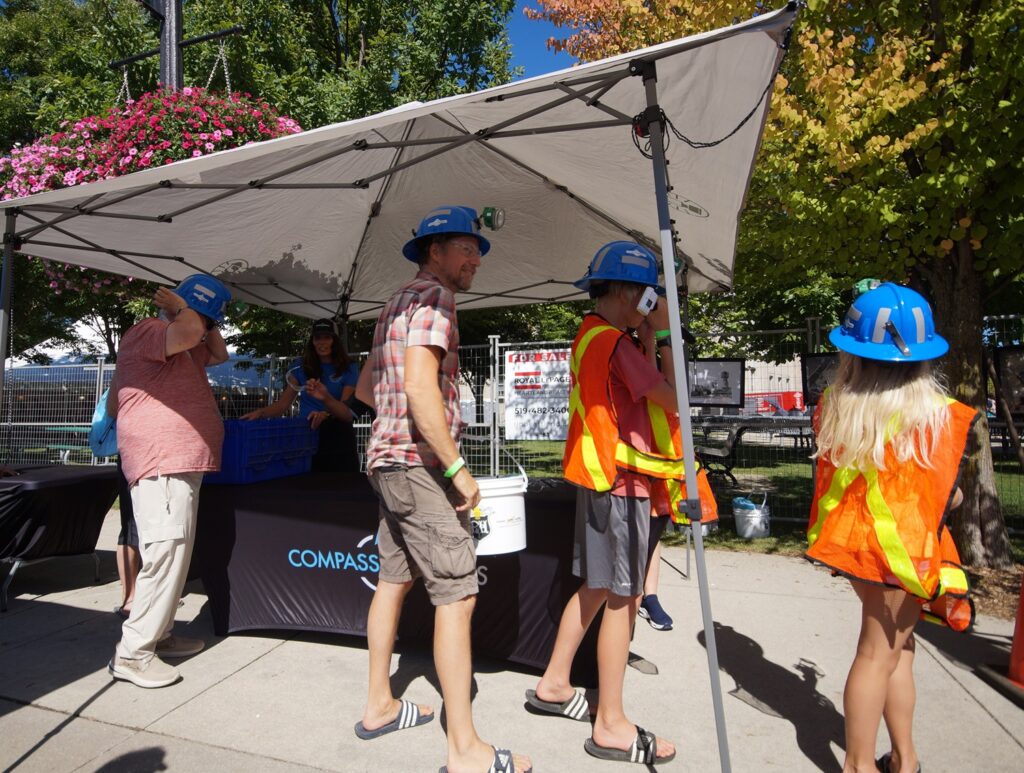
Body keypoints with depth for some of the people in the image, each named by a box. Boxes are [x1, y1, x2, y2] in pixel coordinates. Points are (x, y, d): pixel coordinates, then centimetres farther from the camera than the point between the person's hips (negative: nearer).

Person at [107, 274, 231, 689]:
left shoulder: (181, 348, 21)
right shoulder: (147, 333, -11)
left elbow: (219, 353, 26)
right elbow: (189, 332, -28)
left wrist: (190, 313, 19)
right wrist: (179, 308, -10)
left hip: (179, 464, 11)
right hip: (162, 464, -11)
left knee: (175, 552, 15)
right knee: (166, 553, -12)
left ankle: (159, 634, 25)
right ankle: (132, 653, -4)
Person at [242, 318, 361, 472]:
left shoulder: (349, 369, 0)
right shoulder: (300, 367, 9)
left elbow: (348, 414, -11)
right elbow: (282, 404, 3)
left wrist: (325, 398, -30)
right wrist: (260, 412, -17)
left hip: (338, 439, -1)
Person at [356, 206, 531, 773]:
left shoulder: (397, 303, 18)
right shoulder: (433, 299, -12)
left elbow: (366, 389, 24)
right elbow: (420, 387, -25)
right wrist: (458, 468, -22)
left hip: (388, 460, 11)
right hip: (419, 464, -10)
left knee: (394, 579, 17)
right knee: (456, 593, -7)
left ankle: (379, 707, 30)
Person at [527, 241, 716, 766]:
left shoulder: (594, 335, 14)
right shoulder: (613, 341, -16)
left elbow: (645, 393, 15)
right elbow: (673, 399, -17)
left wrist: (648, 339, 9)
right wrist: (665, 335, -10)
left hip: (603, 477, 10)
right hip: (622, 482, -10)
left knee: (596, 587, 19)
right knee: (622, 598, -1)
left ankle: (553, 684, 31)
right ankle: (611, 727, 12)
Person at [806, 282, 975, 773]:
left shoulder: (833, 407, -7)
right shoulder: (935, 415, -17)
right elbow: (950, 498, -7)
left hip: (854, 539, 4)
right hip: (906, 544, -4)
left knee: (897, 644, 21)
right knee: (880, 653, 9)